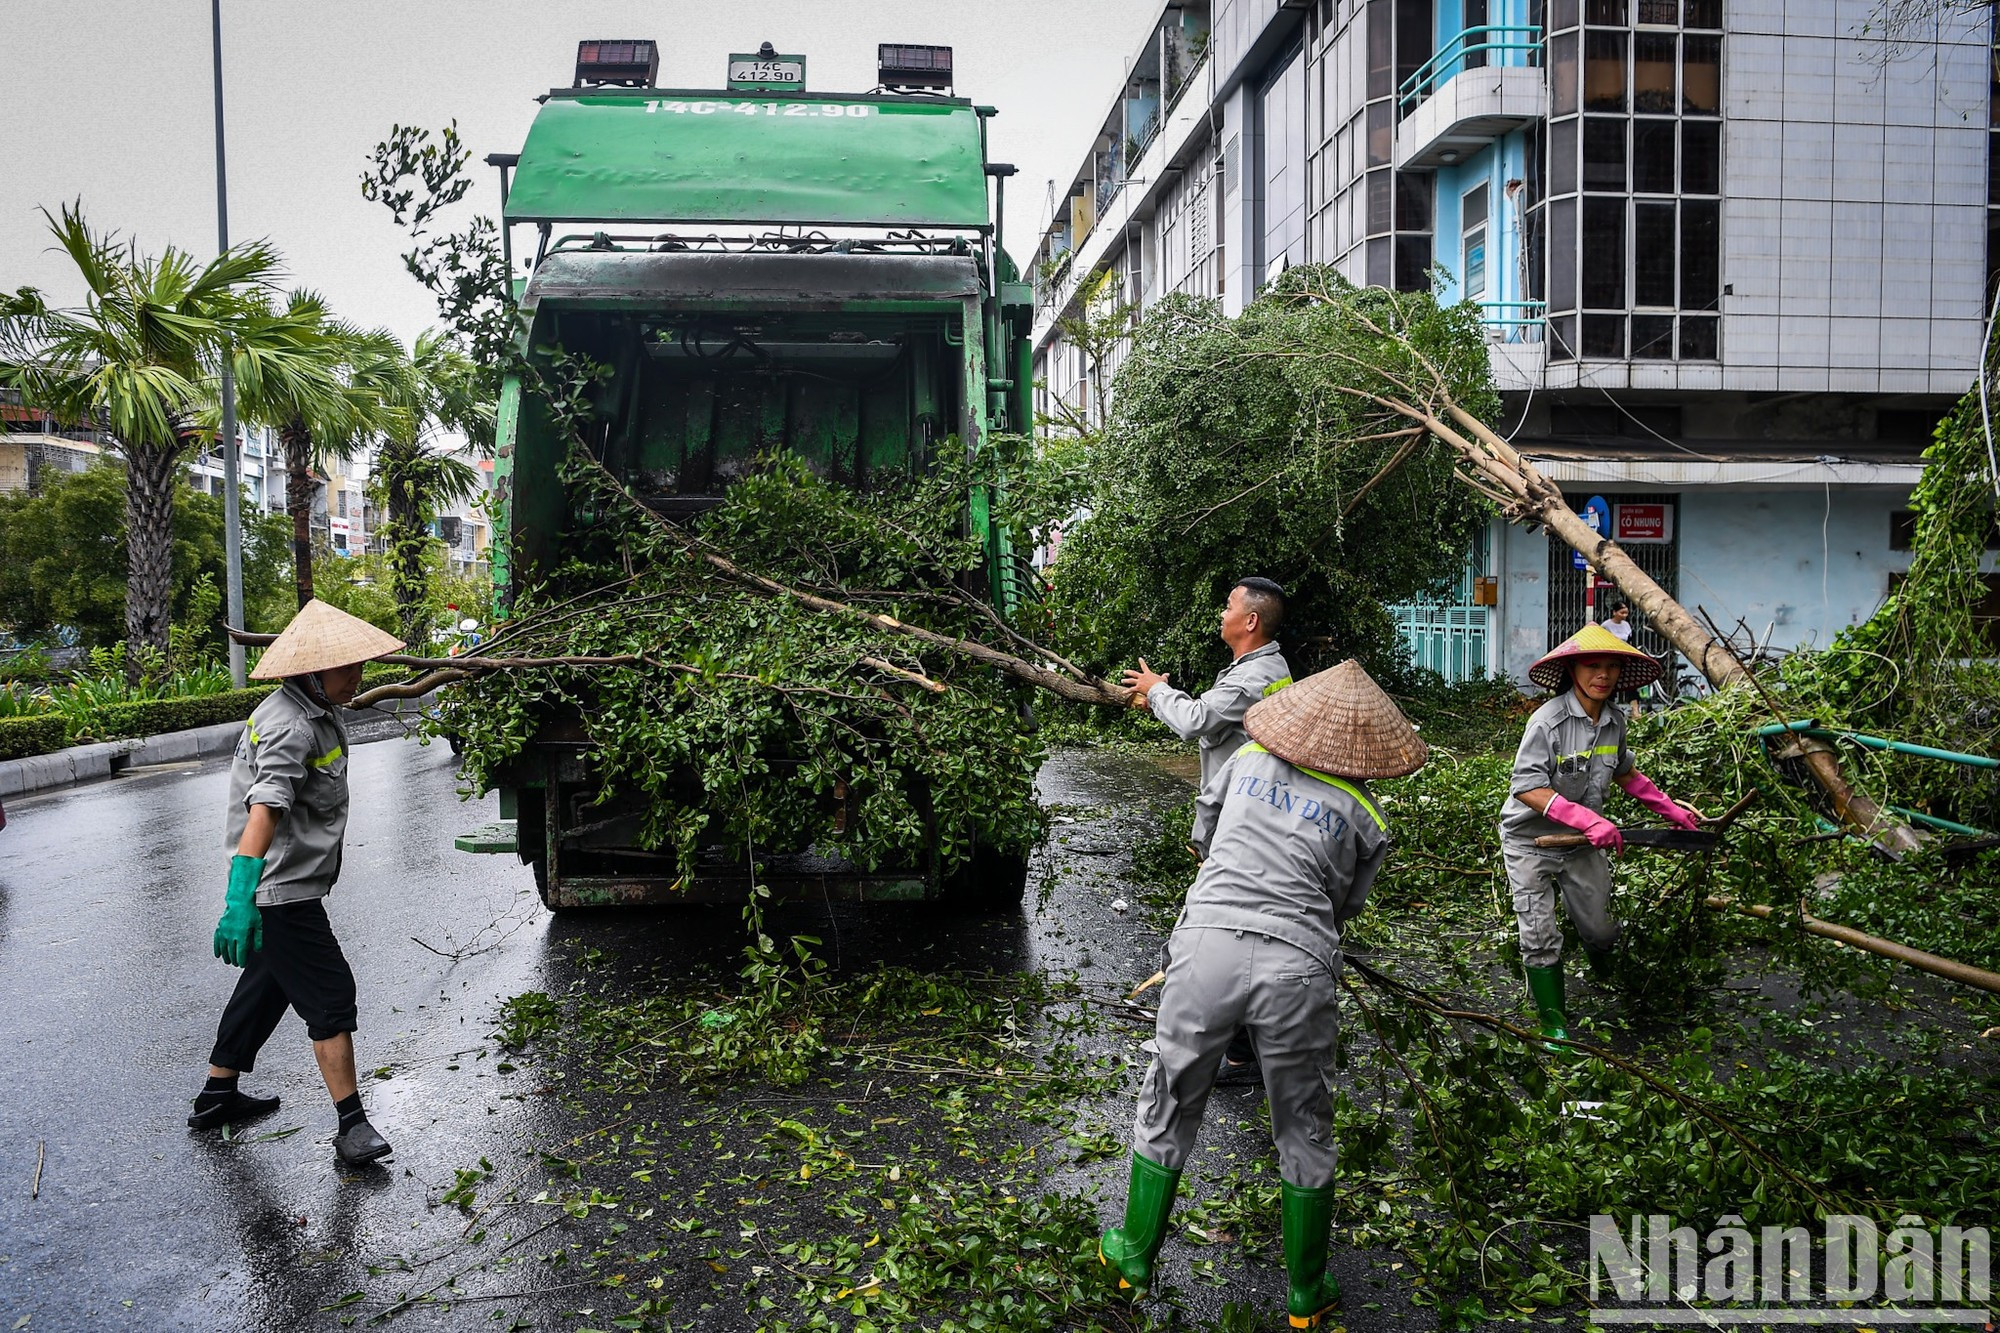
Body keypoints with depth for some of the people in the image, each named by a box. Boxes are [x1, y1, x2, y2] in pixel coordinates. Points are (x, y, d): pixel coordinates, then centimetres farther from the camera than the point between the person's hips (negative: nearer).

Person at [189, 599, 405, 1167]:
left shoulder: (313, 711, 7)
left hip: (291, 887, 10)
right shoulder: (292, 729, -25)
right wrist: (240, 899, -46)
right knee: (330, 996, -6)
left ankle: (217, 1096, 37)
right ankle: (352, 1125, 0)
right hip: (284, 891, -10)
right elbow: (263, 811, -37)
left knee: (268, 985, 22)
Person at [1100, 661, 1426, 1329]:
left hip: (1207, 942, 1)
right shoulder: (1365, 817, 9)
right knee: (1305, 1132, 18)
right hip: (1297, 967, -1)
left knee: (1167, 1109, 19)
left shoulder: (1249, 760, 11)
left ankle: (1135, 1255, 37)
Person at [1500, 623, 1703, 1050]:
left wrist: (1669, 808, 13)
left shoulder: (1616, 720, -1)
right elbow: (1527, 788, -27)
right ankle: (1553, 1023, 11)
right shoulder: (1549, 720, -22)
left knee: (1599, 929, 10)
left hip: (1585, 840, 5)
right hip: (1530, 841, -5)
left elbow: (1624, 772, 19)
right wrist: (1589, 819, -33)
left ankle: (1608, 979, 45)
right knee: (1540, 937, -4)